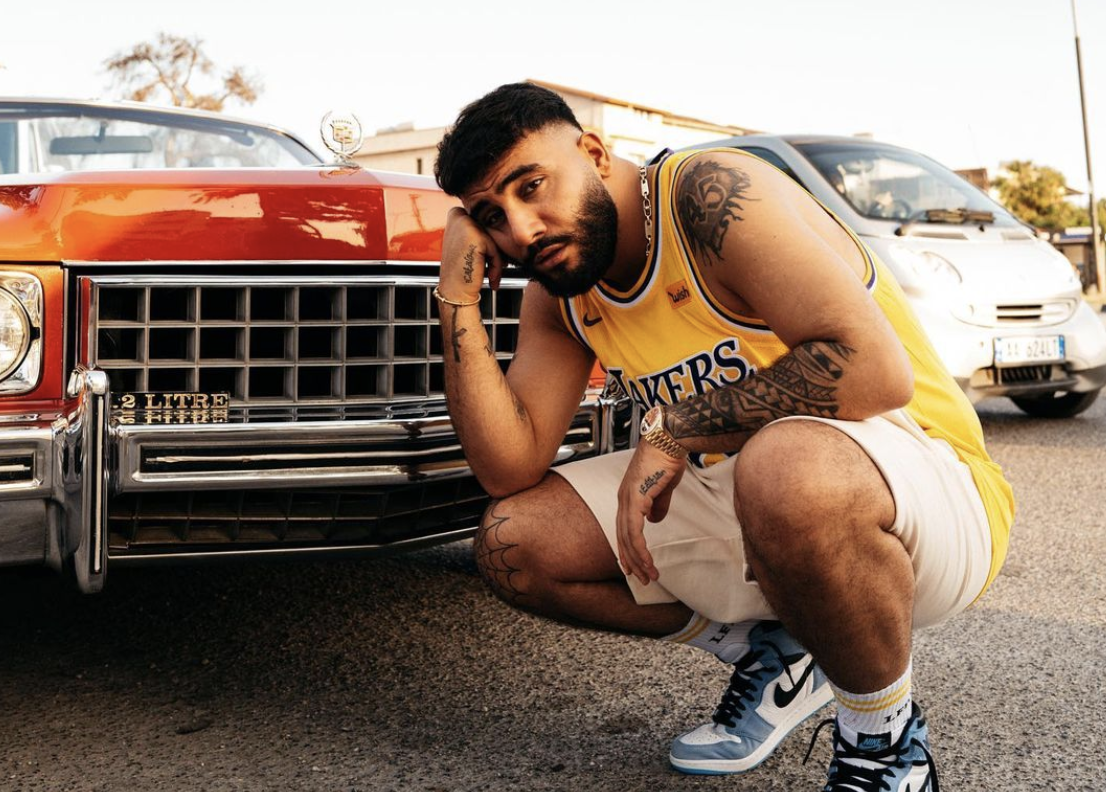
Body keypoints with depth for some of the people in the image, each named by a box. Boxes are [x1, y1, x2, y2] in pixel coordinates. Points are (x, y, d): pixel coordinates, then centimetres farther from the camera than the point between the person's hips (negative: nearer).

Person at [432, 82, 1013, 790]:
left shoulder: (711, 194, -19)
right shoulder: (561, 296, 5)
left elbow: (873, 368, -30)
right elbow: (510, 470, -4)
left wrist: (678, 429, -21)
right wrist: (459, 299, -11)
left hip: (927, 484, -7)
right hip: (739, 496, 8)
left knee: (785, 465, -42)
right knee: (512, 544, -1)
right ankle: (769, 655, 12)